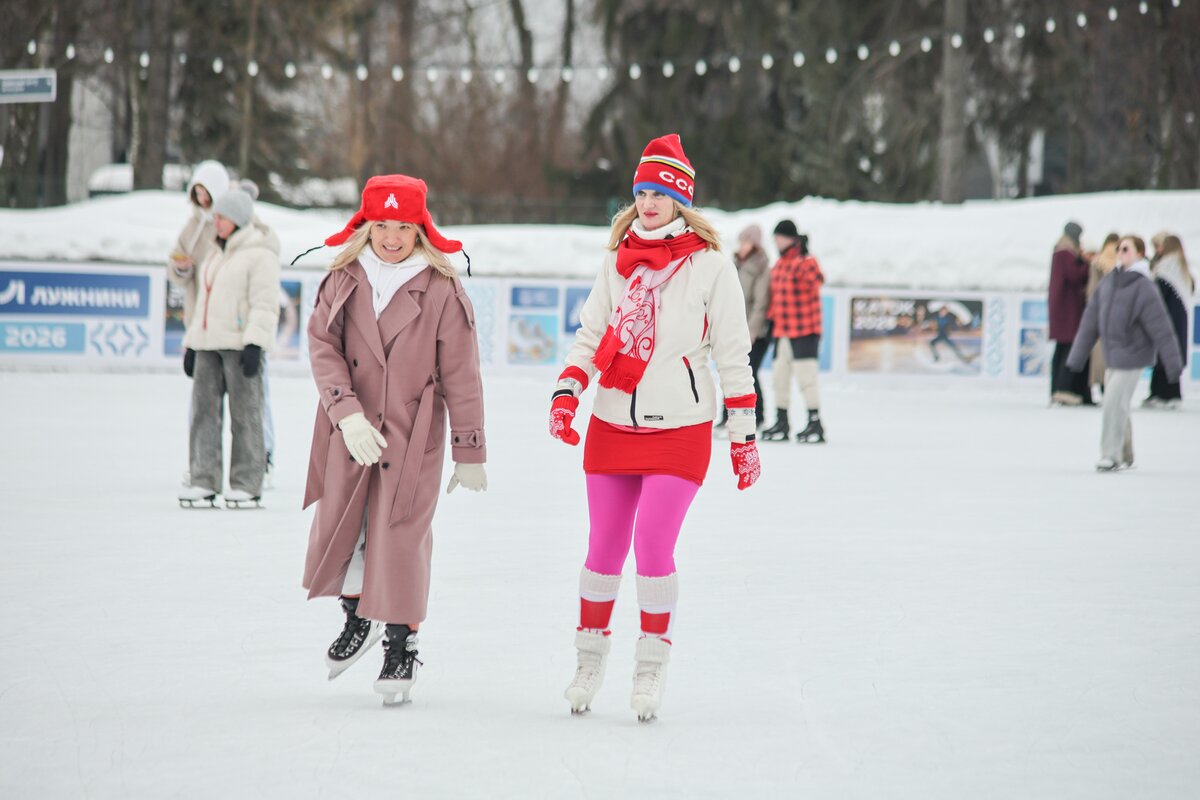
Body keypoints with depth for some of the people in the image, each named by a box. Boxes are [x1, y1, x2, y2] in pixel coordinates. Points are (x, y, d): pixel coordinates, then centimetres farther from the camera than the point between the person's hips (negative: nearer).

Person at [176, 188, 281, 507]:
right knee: (204, 409, 2)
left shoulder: (259, 255, -5)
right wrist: (192, 345, 21)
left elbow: (264, 305, -13)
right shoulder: (216, 256, 21)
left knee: (245, 413, -6)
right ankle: (204, 483, 2)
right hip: (209, 344, 8)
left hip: (241, 344, -8)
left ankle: (247, 486, -3)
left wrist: (254, 344, -22)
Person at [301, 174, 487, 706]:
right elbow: (323, 347, -7)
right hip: (350, 431, 3)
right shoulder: (344, 279, -1)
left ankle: (401, 647, 11)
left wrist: (470, 453, -2)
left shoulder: (441, 290, -9)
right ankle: (358, 618, 36)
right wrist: (348, 414, -22)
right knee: (338, 527, 8)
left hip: (415, 434, -3)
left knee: (401, 537, -5)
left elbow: (461, 376, -5)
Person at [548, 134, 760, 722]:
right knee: (605, 547, 6)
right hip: (612, 425, 4)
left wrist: (743, 436, 0)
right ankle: (590, 657, 21)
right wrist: (565, 393, -7)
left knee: (653, 545, -14)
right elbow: (590, 336, 11)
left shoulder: (710, 266, -3)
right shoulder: (617, 263, 9)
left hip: (679, 430, -4)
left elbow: (733, 357, 0)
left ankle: (653, 664, 0)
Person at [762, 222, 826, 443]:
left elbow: (813, 279, -28)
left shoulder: (806, 261, -11)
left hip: (804, 331, -9)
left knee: (806, 376, -9)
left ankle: (815, 424, -5)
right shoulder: (779, 264, 16)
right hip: (782, 331, 9)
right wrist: (772, 319, 23)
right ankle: (781, 423, 25)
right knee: (780, 377, 14)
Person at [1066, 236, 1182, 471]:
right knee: (1118, 406, 13)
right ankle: (1125, 457, 26)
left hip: (1132, 356, -6)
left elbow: (1161, 329, -13)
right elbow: (1091, 321, 9)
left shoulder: (1145, 289, -14)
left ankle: (1111, 456, 0)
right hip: (1112, 356, 6)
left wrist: (1174, 364, -11)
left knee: (1114, 403, -11)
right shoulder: (1107, 284, 5)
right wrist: (1077, 356, 10)